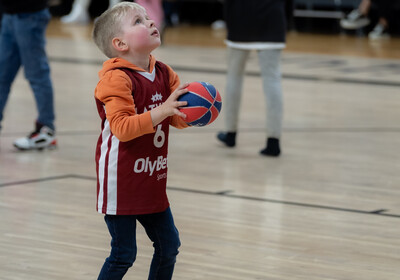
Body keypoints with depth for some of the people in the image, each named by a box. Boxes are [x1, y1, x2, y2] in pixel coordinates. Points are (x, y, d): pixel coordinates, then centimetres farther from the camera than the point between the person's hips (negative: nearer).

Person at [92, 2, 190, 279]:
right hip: (122, 182, -7)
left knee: (169, 245, 13)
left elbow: (179, 120, 10)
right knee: (123, 254, -2)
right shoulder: (117, 79, -17)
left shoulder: (163, 74, 6)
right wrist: (163, 110, -33)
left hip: (152, 181, 8)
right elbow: (122, 127, -26)